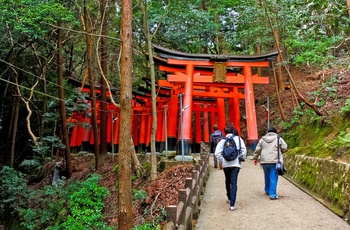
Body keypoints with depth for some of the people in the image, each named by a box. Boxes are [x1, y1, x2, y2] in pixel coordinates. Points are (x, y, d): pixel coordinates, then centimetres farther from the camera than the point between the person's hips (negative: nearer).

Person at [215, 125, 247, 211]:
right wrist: (241, 159, 8)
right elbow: (244, 150, -3)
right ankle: (232, 204, -11)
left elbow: (217, 153, -5)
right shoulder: (238, 139, 2)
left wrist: (222, 161, 6)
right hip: (235, 164, -2)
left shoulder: (222, 141, 3)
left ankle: (229, 198, 40)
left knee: (227, 181, 23)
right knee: (234, 183, -4)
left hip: (225, 165, 2)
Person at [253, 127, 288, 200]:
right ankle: (272, 194, -6)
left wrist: (255, 158, 22)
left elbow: (257, 150, 11)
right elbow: (285, 148, 1)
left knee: (267, 177, 19)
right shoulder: (278, 138, 3)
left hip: (264, 161, 4)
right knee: (273, 178, -3)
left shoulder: (262, 139, 11)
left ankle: (267, 191, 34)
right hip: (274, 161, -3)